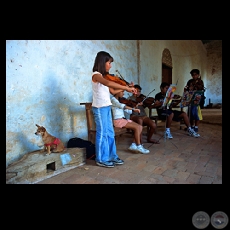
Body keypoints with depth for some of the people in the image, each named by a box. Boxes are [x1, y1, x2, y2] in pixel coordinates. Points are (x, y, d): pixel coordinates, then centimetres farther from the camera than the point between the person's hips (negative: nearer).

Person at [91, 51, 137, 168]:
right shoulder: (96, 75, -12)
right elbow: (108, 83, -33)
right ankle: (101, 159, 14)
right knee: (102, 133, 0)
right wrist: (126, 88, -33)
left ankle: (112, 156, 25)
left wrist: (126, 87, 2)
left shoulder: (104, 76, 15)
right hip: (99, 108, -8)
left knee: (110, 133, 12)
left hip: (107, 107, 9)